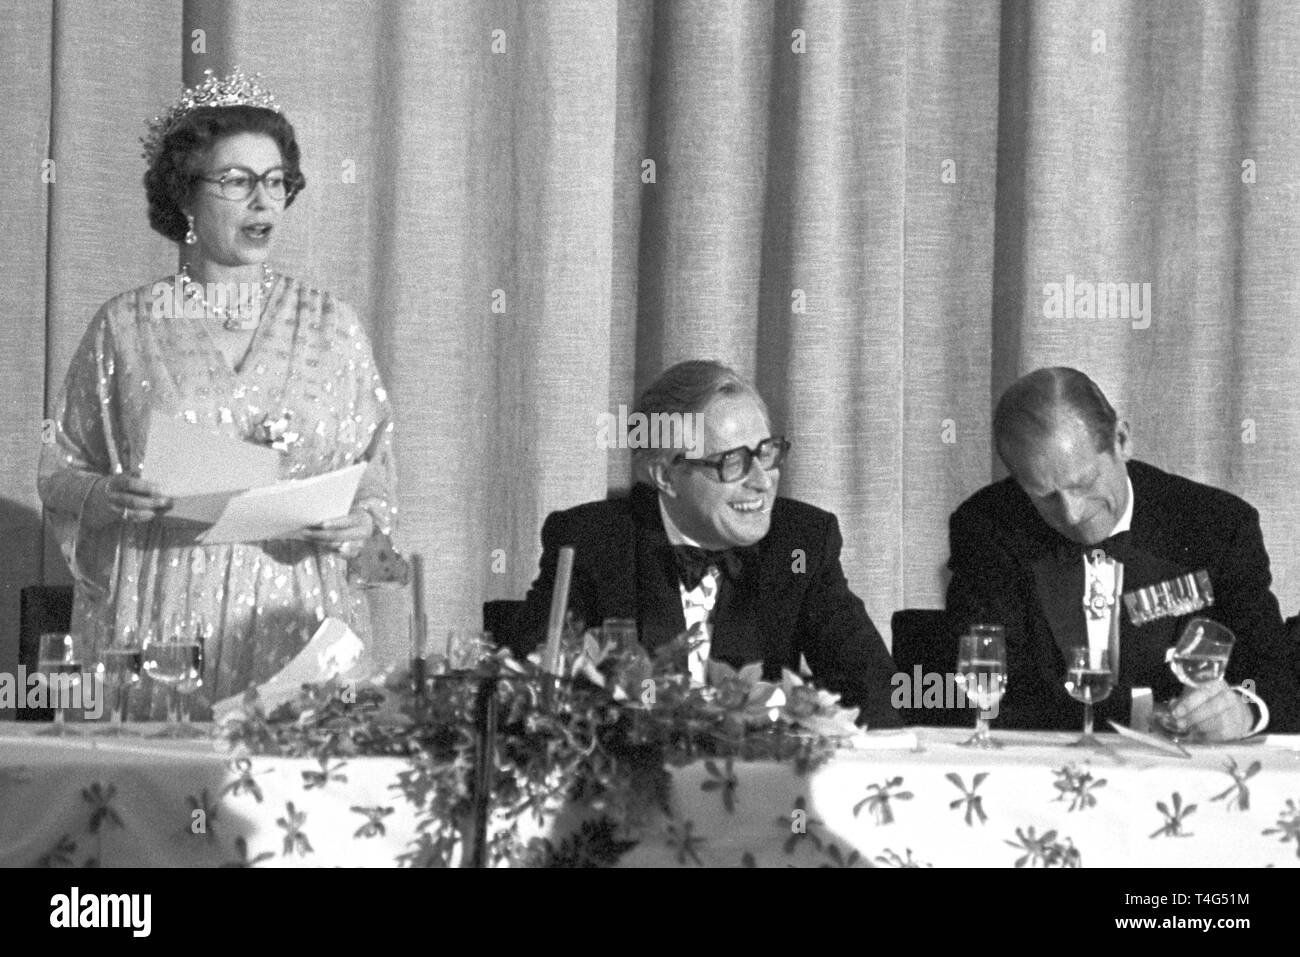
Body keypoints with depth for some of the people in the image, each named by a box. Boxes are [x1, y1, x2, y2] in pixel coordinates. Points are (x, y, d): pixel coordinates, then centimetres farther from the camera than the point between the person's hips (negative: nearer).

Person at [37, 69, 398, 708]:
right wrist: (108, 497, -12)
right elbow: (58, 475, 8)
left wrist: (364, 519, -7)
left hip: (296, 626, 1)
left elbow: (376, 475, 13)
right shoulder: (125, 326, 6)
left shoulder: (331, 327, 10)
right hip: (155, 623, -1)